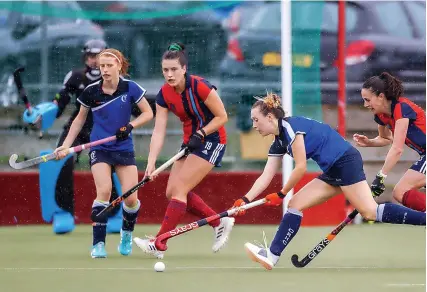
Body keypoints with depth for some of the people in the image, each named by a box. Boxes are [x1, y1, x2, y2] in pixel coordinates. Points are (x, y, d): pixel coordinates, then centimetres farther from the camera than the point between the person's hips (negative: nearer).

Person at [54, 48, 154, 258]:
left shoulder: (130, 88, -8)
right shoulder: (91, 92, -6)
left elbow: (148, 113, 0)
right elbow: (80, 119, 9)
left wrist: (130, 126, -17)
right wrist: (65, 145, 4)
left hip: (124, 149, 1)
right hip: (99, 148, -1)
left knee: (131, 197, -8)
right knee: (104, 190, -21)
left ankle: (127, 234, 24)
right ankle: (98, 244, -15)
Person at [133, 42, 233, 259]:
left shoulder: (199, 87, -22)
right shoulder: (164, 94, -4)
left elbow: (222, 117, -14)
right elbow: (159, 131, -7)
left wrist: (200, 134, -24)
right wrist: (151, 162, -17)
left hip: (211, 141, -8)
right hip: (191, 142, 8)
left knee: (179, 190, -14)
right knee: (172, 192, 3)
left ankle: (159, 245, -11)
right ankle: (220, 223, 15)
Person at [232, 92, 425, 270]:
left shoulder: (290, 126, -12)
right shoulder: (279, 143, 15)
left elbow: (301, 168, -13)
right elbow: (265, 177, 15)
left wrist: (281, 195, -3)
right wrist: (245, 201, 5)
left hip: (345, 161, -10)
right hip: (334, 171, 10)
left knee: (371, 213, -19)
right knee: (295, 205, 7)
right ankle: (271, 256, 5)